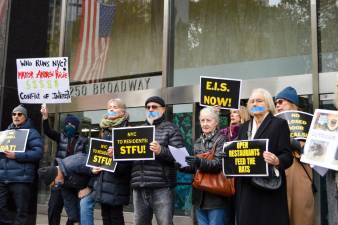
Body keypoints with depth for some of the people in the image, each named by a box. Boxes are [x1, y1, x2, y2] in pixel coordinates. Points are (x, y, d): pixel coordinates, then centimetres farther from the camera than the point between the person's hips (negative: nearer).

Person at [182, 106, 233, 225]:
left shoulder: (222, 139, -8)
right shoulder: (198, 142, 12)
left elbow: (219, 164, -20)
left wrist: (200, 162, -35)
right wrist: (183, 167, -2)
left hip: (217, 195, -6)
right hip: (200, 195, 6)